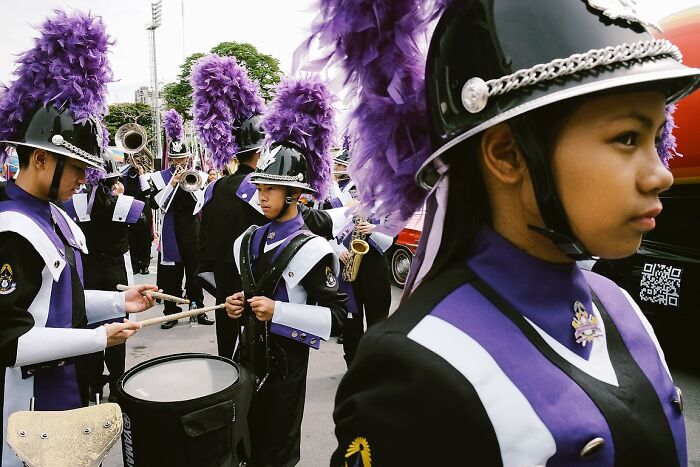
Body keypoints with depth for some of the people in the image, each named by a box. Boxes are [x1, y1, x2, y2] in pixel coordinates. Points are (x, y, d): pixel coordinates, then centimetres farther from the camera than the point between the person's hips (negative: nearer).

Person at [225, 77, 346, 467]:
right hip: (249, 351, 6)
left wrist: (278, 311, -24)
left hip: (285, 360, -6)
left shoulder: (311, 249, -16)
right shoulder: (249, 241, 5)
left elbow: (337, 316, -18)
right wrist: (239, 303, -2)